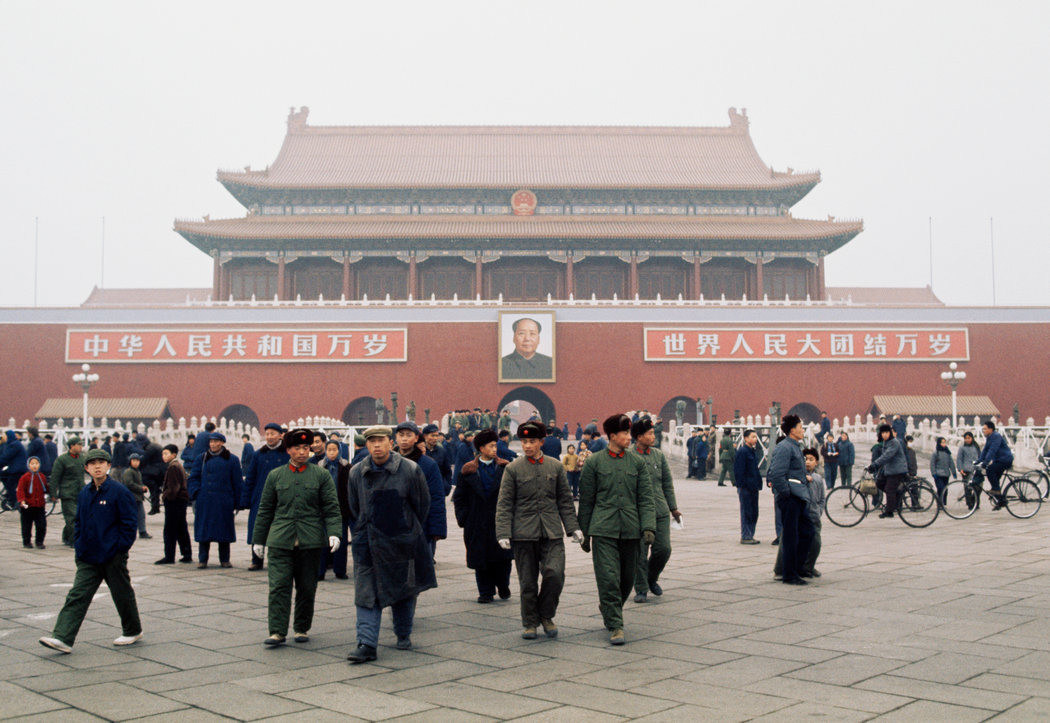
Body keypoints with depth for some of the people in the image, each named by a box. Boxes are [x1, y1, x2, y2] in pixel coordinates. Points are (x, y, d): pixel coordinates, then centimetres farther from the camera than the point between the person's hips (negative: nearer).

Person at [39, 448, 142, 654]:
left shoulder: (119, 491, -10)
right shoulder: (84, 494, 9)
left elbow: (130, 521, -9)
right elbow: (78, 522, 20)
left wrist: (121, 547, -12)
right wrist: (78, 545, 9)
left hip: (113, 557, -5)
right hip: (88, 558, 5)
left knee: (122, 594, 9)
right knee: (77, 596, -3)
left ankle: (133, 631, 26)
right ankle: (63, 638, -7)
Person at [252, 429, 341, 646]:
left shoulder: (321, 475, 5)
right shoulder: (275, 476, 9)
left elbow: (331, 507, 2)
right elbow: (265, 510, 14)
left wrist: (334, 533, -12)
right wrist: (258, 539, 14)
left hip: (310, 540, 0)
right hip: (280, 540, 0)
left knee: (307, 587, 6)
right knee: (279, 586, -7)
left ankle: (302, 628, 20)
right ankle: (278, 632, -4)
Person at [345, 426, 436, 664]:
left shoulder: (410, 470, -8)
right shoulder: (356, 473, 1)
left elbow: (423, 505, 3)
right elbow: (353, 510, 13)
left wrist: (409, 532, 8)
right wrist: (361, 534, 11)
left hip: (402, 544, -1)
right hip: (367, 545, 2)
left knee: (403, 592, 11)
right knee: (366, 594, -4)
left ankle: (404, 636, 30)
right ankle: (366, 644, -3)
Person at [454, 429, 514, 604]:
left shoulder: (505, 468, 3)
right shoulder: (469, 471, 3)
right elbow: (459, 496, 8)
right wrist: (463, 517, 0)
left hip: (501, 521, 0)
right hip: (477, 523, 0)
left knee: (502, 557, 1)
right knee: (480, 557, 3)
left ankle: (503, 587, 24)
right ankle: (486, 592, 15)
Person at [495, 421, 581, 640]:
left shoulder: (556, 467, 8)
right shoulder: (513, 469, 1)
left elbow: (565, 500, 13)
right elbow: (504, 504, 0)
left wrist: (573, 527, 8)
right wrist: (503, 533, -7)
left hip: (552, 532, 1)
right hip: (523, 533, -1)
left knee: (554, 573, -12)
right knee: (527, 581, 4)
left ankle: (546, 616, 11)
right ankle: (529, 623, 21)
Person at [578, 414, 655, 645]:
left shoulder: (637, 463, 8)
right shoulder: (594, 462, 1)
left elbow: (646, 498, 6)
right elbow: (586, 500, 6)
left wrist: (648, 528, -6)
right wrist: (584, 533, 7)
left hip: (631, 529, 3)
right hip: (603, 530, -3)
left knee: (627, 579, 11)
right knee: (609, 578, -9)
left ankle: (609, 610, 37)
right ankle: (615, 626, -1)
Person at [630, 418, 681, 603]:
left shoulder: (658, 455, 10)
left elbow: (667, 483, 16)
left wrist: (673, 507, 15)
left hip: (660, 512, 4)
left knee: (663, 549, 1)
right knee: (640, 553, 0)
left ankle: (652, 579, 26)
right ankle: (641, 589, 14)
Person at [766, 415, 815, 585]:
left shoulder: (795, 447, 19)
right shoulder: (784, 447, -13)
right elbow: (777, 474, -21)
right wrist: (786, 493, -18)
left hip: (797, 497, 10)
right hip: (789, 496, -10)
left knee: (807, 530, 12)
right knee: (790, 536, -5)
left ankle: (798, 566, 22)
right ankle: (790, 575, 2)